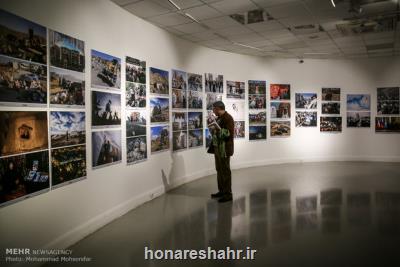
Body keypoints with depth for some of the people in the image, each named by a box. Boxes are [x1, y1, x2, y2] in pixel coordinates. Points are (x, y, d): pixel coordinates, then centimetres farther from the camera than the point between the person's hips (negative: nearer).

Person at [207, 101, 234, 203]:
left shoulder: (228, 118, -13)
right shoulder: (219, 118, 14)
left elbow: (229, 133, -21)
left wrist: (217, 129, -21)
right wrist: (213, 129, 6)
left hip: (224, 149, -9)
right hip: (217, 148, 9)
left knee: (225, 171, -3)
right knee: (219, 170, 14)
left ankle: (228, 194, 6)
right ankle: (221, 191, 24)